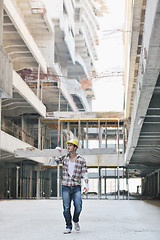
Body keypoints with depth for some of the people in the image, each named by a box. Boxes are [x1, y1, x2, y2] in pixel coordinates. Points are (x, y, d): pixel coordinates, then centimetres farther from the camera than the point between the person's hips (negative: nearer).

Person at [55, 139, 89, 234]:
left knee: (78, 206, -13)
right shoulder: (64, 158, 9)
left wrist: (86, 183, -11)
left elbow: (85, 172, 2)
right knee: (66, 208, -3)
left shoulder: (81, 160, 3)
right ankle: (68, 227, 8)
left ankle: (76, 220, 16)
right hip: (66, 187, 1)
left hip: (76, 187, -1)